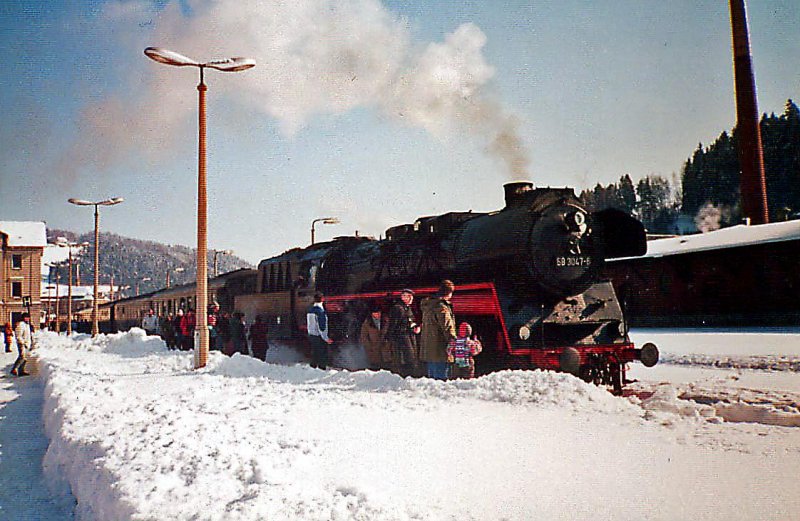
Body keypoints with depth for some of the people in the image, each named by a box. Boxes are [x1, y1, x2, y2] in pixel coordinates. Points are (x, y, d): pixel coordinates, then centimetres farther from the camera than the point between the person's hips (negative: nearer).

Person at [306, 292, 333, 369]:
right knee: (322, 357, 1)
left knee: (314, 355, 17)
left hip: (311, 336, 8)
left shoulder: (310, 310, 5)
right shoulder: (320, 311, -20)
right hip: (319, 338, -8)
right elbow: (322, 327, -21)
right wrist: (326, 339, -13)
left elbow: (307, 324, 13)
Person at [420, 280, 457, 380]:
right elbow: (448, 328, -18)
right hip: (439, 351, -9)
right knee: (441, 377, -7)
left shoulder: (427, 306, 15)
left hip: (427, 350, 9)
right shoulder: (442, 307, -15)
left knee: (431, 377, 15)